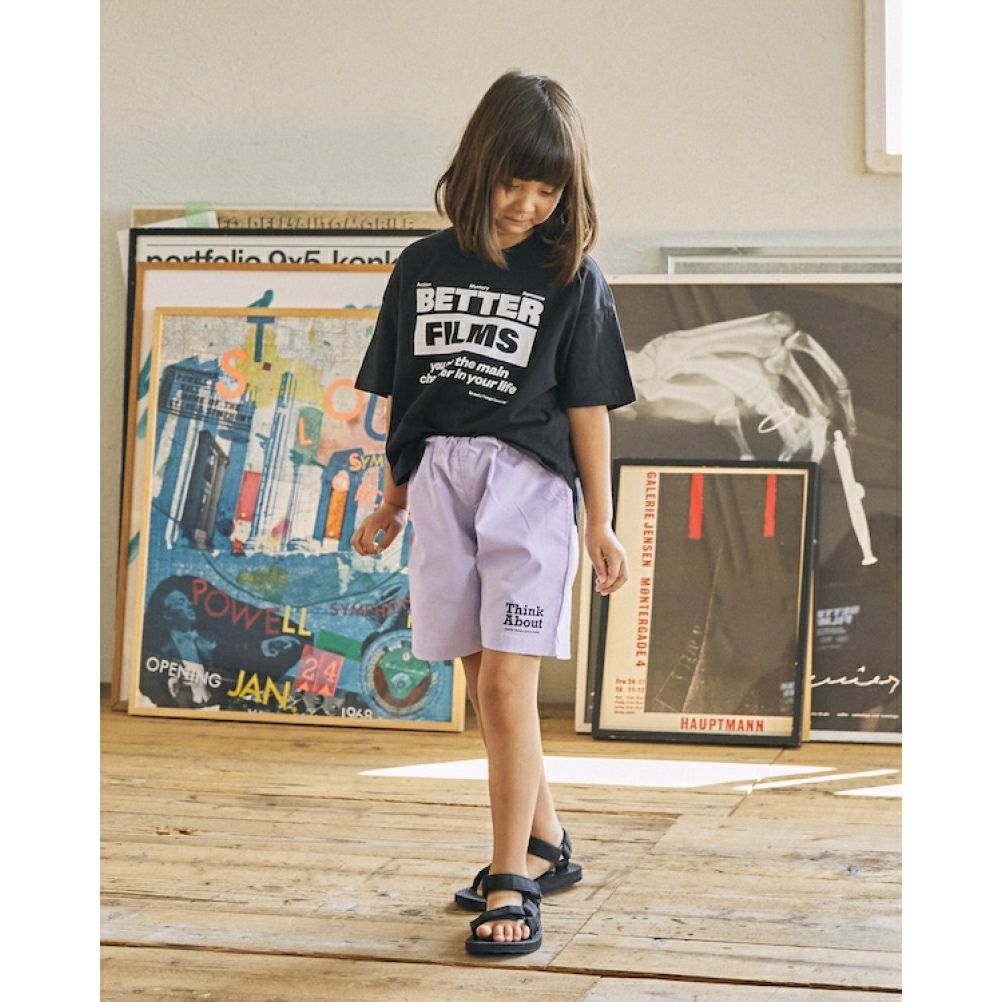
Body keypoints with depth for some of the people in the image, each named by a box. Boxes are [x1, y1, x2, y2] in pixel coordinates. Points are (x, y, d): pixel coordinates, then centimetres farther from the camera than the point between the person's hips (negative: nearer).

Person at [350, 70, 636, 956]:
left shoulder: (571, 277, 0)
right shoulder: (423, 267, 8)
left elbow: (587, 405, 1)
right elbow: (403, 396, 14)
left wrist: (600, 521, 0)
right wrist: (394, 500, 16)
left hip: (530, 484, -4)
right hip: (441, 484, 4)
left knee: (507, 683, -11)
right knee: (482, 685, 10)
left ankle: (510, 882, -3)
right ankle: (546, 846, 26)